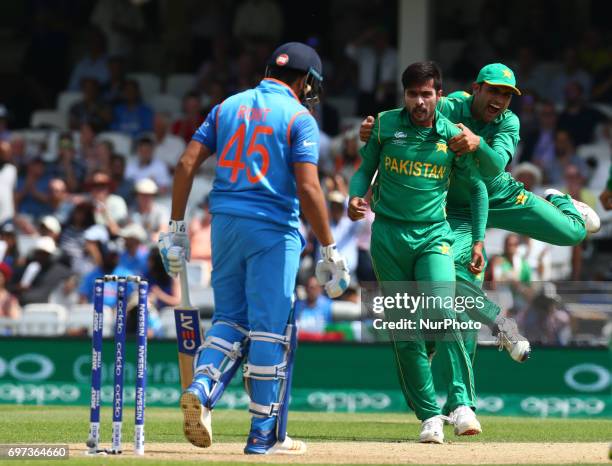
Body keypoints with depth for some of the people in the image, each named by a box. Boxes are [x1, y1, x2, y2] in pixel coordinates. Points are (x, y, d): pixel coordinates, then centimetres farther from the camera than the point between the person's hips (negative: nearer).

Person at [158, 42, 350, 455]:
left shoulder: (228, 107, 11)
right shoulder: (298, 118, -5)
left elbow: (187, 164, 5)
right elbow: (308, 189, -13)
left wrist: (177, 227, 9)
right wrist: (329, 251, -9)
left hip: (225, 223, 5)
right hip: (273, 229, -5)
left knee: (230, 318, 16)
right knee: (270, 328, 1)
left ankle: (201, 388, -11)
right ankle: (265, 434, 4)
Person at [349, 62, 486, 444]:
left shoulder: (453, 135, 1)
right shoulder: (384, 125, 2)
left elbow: (477, 186, 10)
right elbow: (366, 169, 12)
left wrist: (478, 240, 4)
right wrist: (356, 196, -11)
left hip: (433, 236, -1)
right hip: (389, 236, 1)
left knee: (442, 315, -22)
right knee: (405, 330, 0)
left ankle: (462, 403, -24)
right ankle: (429, 415, 6)